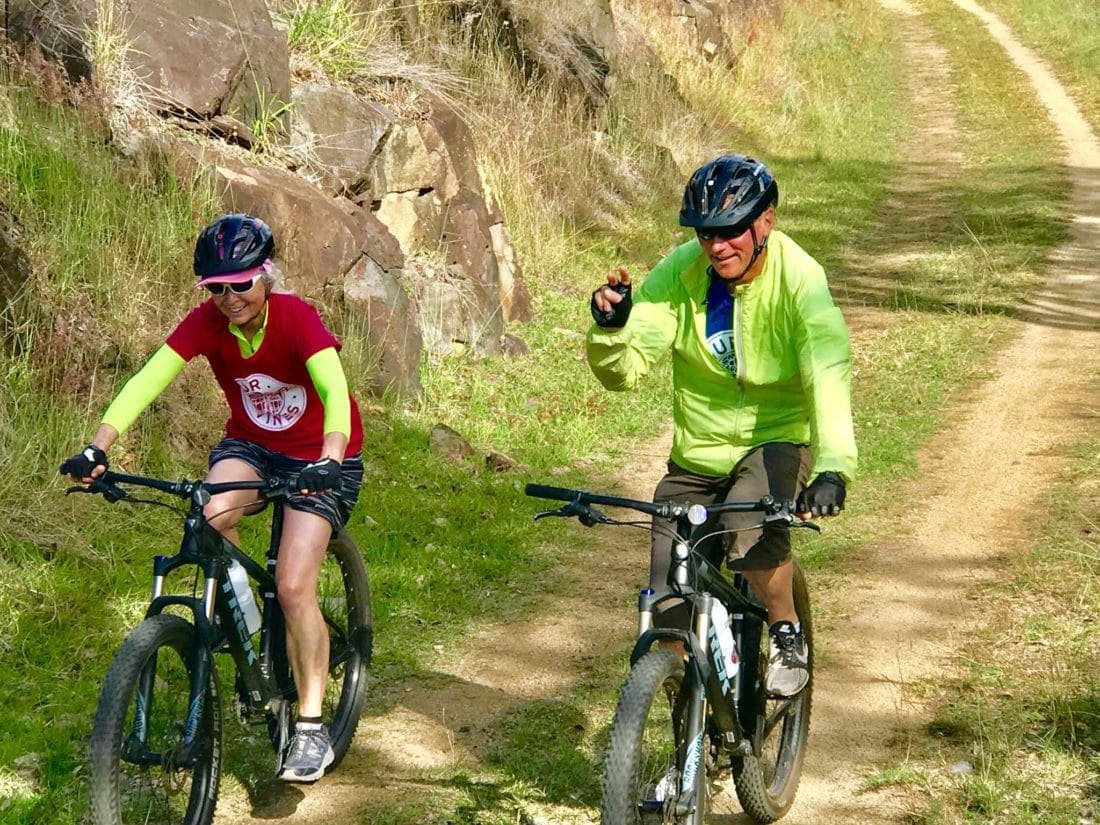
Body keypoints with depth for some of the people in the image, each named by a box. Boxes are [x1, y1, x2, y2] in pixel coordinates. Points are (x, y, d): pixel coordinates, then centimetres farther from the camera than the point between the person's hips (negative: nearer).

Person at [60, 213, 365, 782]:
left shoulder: (296, 318, -26)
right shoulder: (206, 323, -16)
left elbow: (335, 391, -41)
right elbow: (147, 381, -27)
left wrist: (329, 459, -60)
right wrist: (97, 448, -42)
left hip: (319, 456, -3)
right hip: (249, 443, 3)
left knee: (293, 587, -18)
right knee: (212, 516, -31)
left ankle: (310, 727, -4)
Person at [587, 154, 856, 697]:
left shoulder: (799, 280, -21)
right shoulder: (679, 273, -13)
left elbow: (828, 374, -34)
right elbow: (621, 372, -15)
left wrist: (833, 468, -50)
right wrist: (611, 326, -38)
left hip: (777, 443, -3)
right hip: (697, 457, 3)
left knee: (749, 525, -36)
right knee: (668, 616, -3)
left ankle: (787, 636, -7)